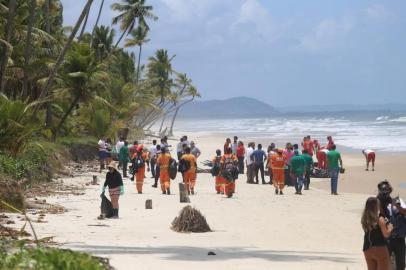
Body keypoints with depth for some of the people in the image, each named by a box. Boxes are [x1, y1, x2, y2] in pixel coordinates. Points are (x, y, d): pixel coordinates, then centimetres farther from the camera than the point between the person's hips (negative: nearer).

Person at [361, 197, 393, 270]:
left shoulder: (365, 219, 3)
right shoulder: (380, 219, -13)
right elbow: (386, 234, -14)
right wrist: (390, 228, 5)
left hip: (367, 250, 5)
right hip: (380, 248, -5)